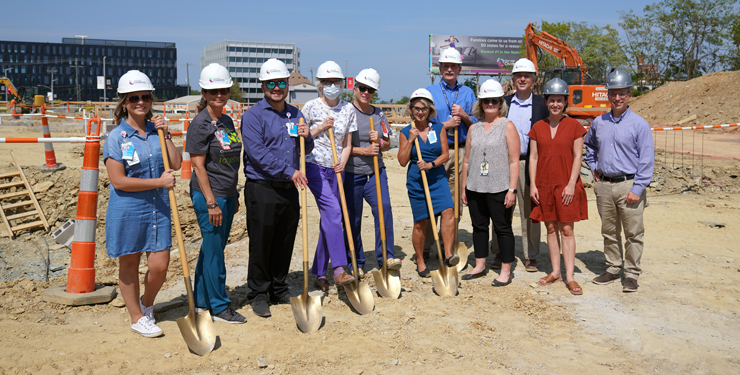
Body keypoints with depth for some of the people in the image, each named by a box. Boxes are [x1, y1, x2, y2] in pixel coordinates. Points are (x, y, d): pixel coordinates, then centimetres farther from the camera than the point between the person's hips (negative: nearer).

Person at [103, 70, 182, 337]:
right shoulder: (116, 138, -8)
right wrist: (159, 181, -16)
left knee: (159, 267, 2)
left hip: (158, 209, 4)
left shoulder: (156, 131, 7)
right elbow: (119, 181, -15)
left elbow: (176, 164, 1)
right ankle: (137, 318, 28)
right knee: (129, 265, 11)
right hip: (127, 212, -4)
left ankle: (147, 304, 33)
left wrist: (165, 135, -7)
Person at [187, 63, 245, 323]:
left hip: (226, 195, 8)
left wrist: (234, 195, 20)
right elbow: (198, 166, -15)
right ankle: (219, 307, 13)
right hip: (208, 195, -8)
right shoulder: (200, 124, -12)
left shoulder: (227, 121, 12)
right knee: (214, 251, 1)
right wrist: (211, 202, -18)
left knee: (212, 249, 15)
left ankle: (201, 301, 28)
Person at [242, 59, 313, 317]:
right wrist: (289, 171, -20)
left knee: (285, 243, 13)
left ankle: (279, 290, 27)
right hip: (262, 189, -6)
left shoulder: (295, 114, 14)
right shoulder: (253, 115, -6)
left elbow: (306, 150, 21)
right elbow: (257, 153, -16)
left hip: (289, 189, 6)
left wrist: (306, 137, -3)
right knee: (261, 244, 2)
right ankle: (258, 294, 15)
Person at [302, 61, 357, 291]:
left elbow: (347, 143, 10)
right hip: (314, 166, -4)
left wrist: (342, 162, -8)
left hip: (335, 169, 4)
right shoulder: (311, 107, -2)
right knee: (333, 211, -22)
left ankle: (319, 273, 17)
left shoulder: (348, 109, 8)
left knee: (329, 220, 5)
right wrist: (321, 128, -12)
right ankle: (339, 269, -24)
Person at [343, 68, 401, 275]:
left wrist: (379, 142, -5)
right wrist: (363, 151, -15)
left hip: (376, 172, 3)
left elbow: (387, 144, 17)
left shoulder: (379, 114, 12)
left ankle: (386, 257, -10)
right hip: (351, 174, -3)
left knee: (384, 208, -17)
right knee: (353, 219, 4)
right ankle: (356, 263, 18)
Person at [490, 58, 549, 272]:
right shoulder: (504, 103, 10)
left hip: (530, 163, -2)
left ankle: (530, 257, 15)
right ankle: (500, 253, 18)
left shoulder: (541, 104, 4)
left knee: (530, 212, 4)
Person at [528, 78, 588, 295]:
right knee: (551, 229, 9)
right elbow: (533, 157, 7)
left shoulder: (574, 126, 0)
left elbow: (577, 157, -2)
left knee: (567, 230, -1)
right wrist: (532, 184, 0)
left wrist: (571, 184, -10)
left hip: (566, 185, -3)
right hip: (544, 185, 3)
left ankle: (570, 277, 3)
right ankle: (555, 272, 18)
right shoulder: (538, 127, 7)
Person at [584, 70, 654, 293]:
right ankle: (613, 268, 26)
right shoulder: (598, 123, 8)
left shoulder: (639, 124, -6)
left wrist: (637, 189, -14)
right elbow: (589, 146, 28)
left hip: (629, 185, -4)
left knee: (633, 233, 2)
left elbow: (647, 160, -8)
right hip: (603, 185, 4)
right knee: (609, 231, 13)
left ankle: (632, 273, 13)